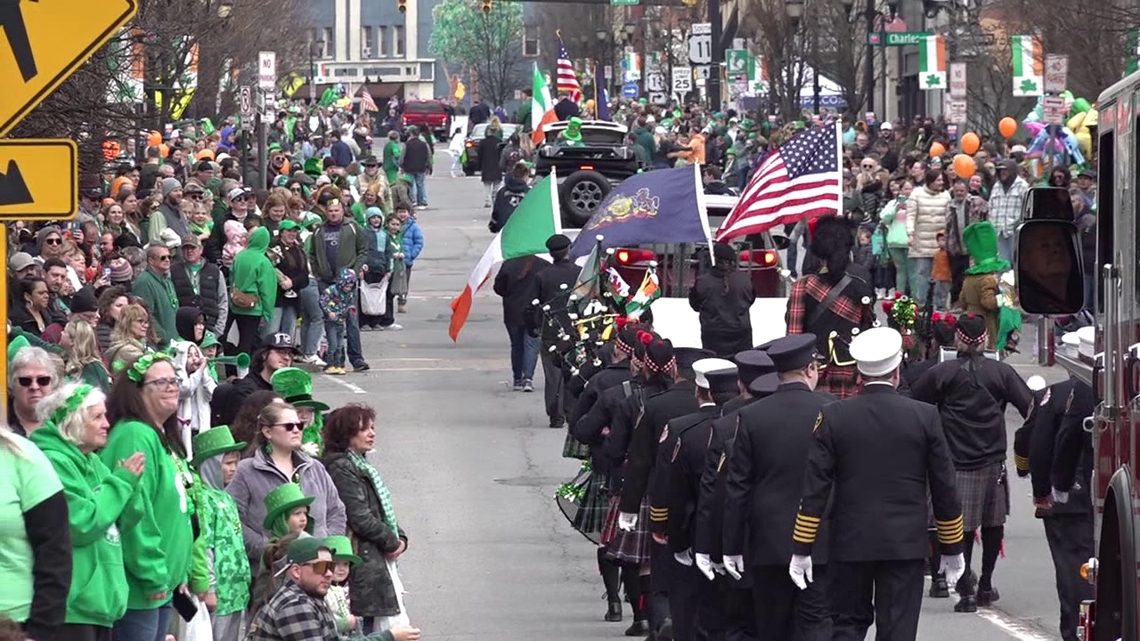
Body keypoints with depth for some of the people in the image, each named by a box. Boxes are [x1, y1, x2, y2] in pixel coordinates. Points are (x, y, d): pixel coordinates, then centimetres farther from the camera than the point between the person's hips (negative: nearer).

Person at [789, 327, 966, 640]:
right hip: (906, 545, -1)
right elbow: (944, 488, 1)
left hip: (850, 544, 1)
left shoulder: (832, 417, -4)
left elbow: (814, 488, -3)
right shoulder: (924, 417, -4)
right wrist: (952, 549, 11)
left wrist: (802, 549, 2)